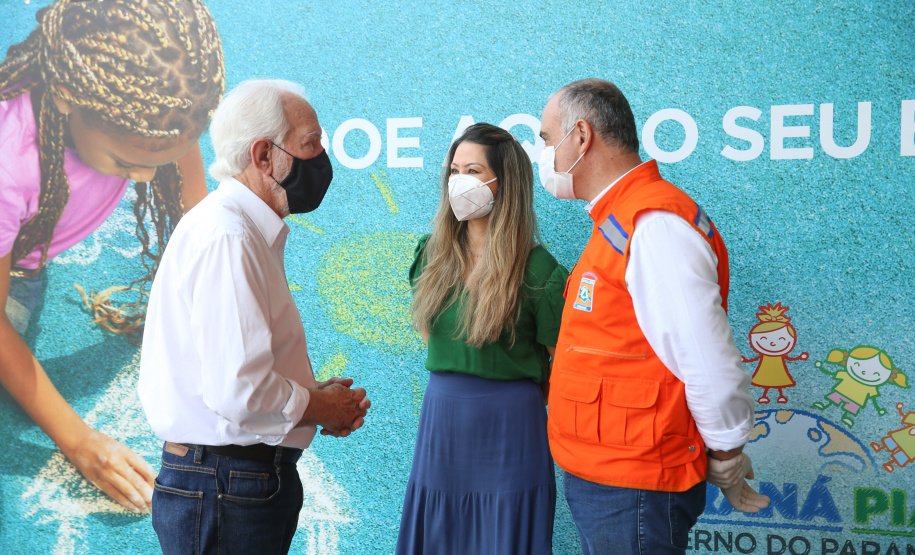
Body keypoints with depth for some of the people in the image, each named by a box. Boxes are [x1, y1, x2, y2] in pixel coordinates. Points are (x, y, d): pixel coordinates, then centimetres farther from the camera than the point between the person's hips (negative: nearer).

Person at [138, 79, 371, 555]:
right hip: (225, 494, -10)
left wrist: (314, 393, 6)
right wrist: (320, 407, -10)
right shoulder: (226, 237, -20)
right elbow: (237, 391, -27)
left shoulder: (251, 232, 15)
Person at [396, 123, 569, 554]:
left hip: (508, 426, -5)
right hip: (439, 419, 5)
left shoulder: (539, 270, -11)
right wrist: (453, 387, 10)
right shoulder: (432, 253, 5)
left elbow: (562, 363, -6)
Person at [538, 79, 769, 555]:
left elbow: (714, 371, -22)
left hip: (630, 494, -9)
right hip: (595, 477, 9)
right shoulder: (620, 221, 14)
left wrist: (727, 468, -12)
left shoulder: (655, 227, -20)